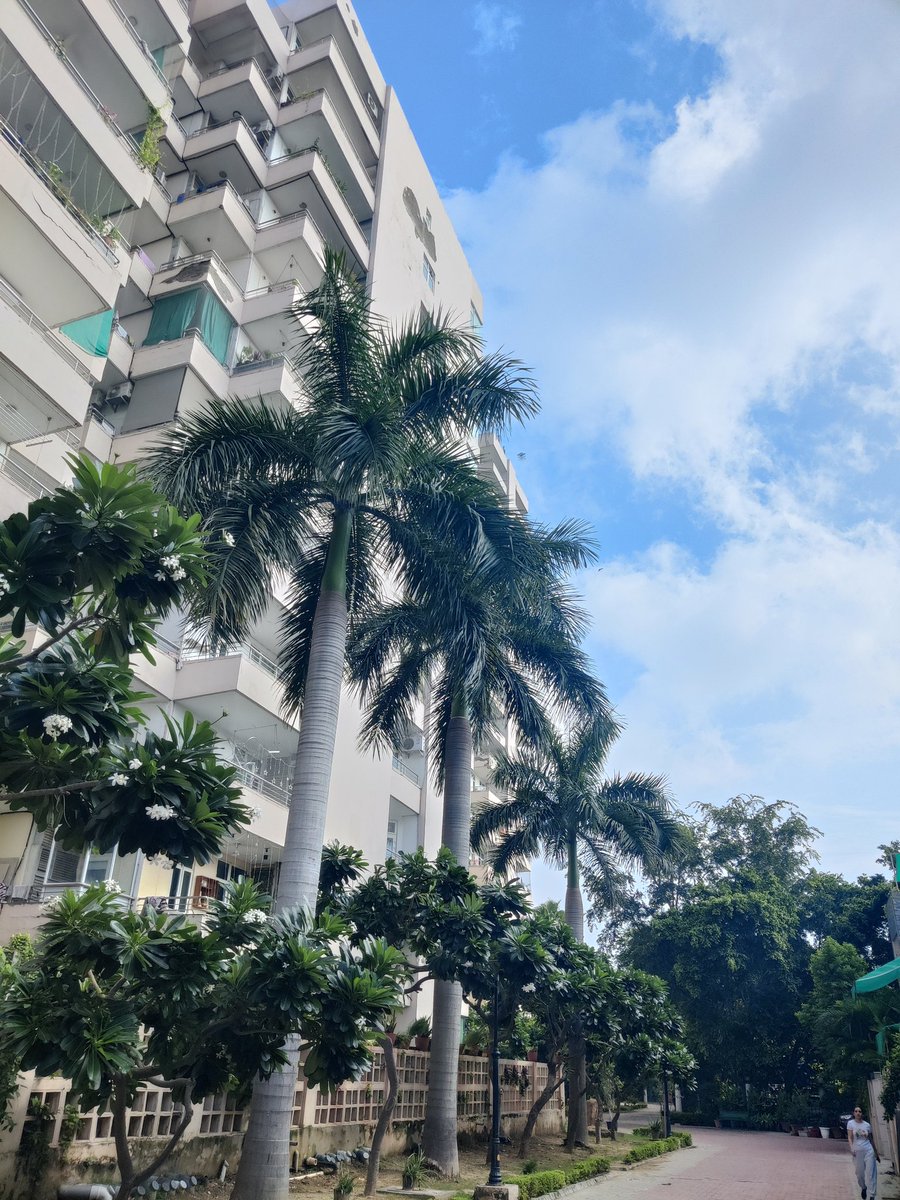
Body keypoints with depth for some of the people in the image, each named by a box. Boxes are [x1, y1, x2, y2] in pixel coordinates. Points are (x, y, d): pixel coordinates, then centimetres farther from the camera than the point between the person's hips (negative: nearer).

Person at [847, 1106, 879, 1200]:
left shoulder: (867, 1125, 5)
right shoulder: (851, 1123, 0)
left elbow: (871, 1139, 13)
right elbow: (850, 1137, -5)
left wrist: (876, 1153, 15)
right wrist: (852, 1148, -19)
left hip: (869, 1150, 1)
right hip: (857, 1151, -1)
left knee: (871, 1173, -5)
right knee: (860, 1173, 7)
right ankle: (863, 1188, 36)